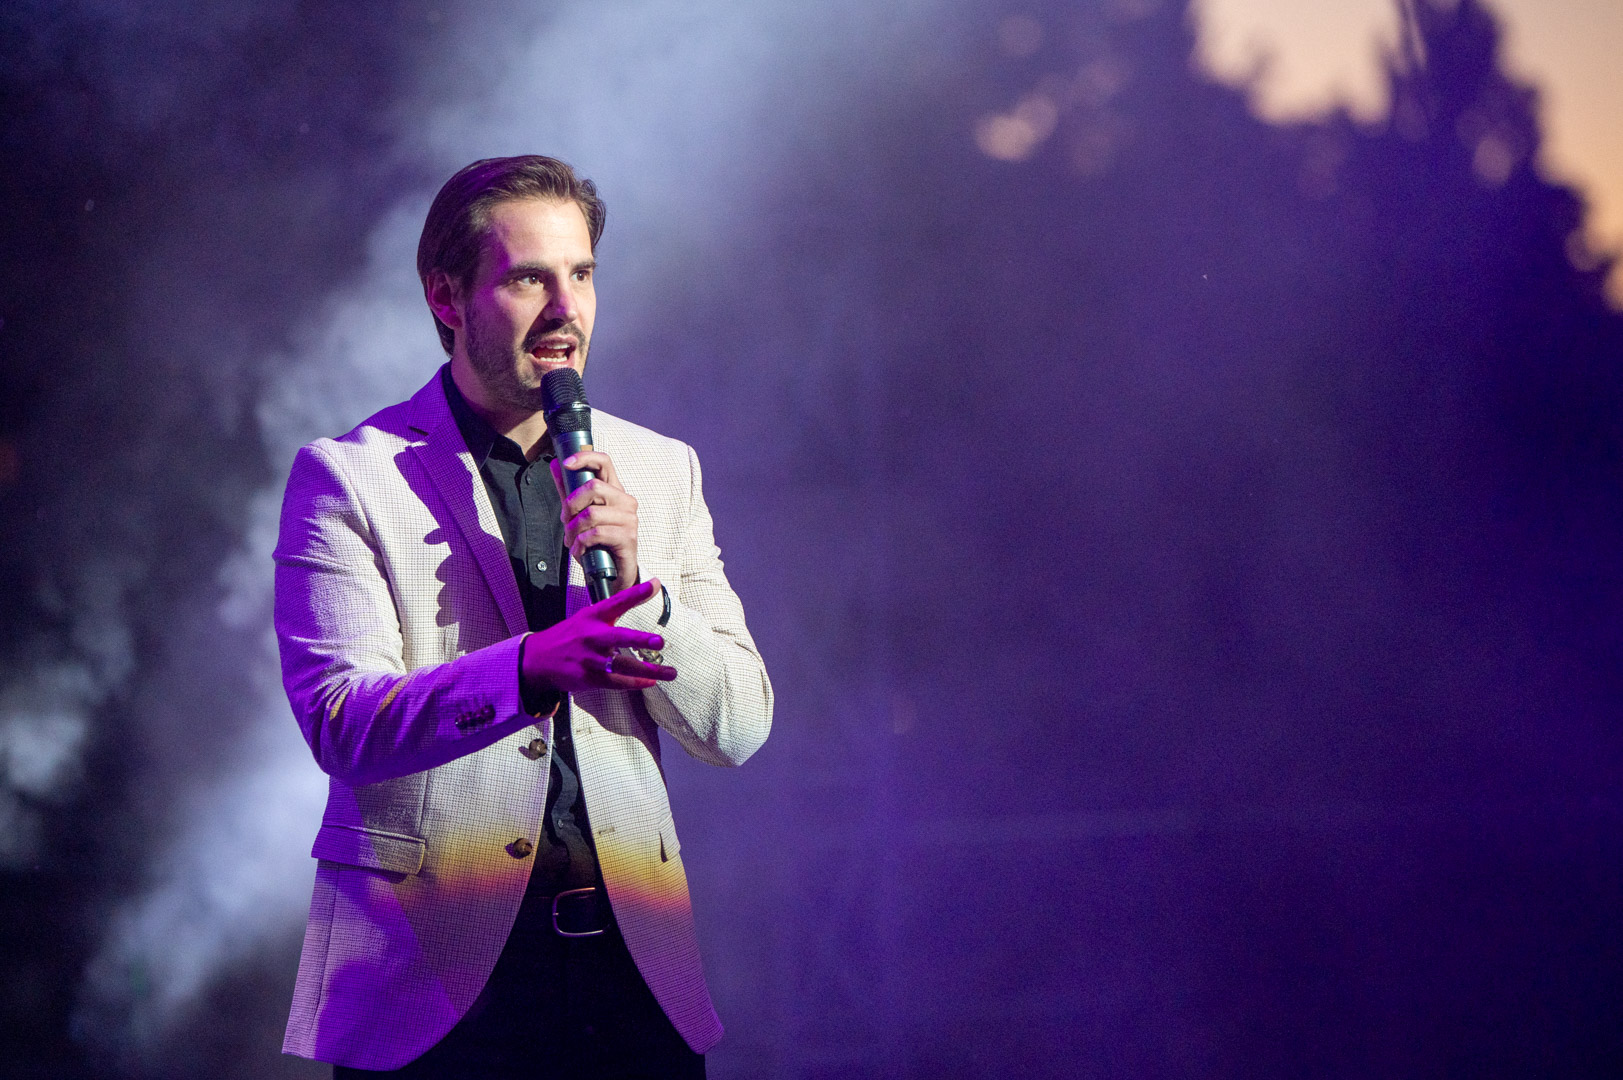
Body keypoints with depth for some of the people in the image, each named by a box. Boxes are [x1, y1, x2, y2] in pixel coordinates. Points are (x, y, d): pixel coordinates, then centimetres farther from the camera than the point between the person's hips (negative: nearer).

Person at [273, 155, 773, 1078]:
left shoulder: (661, 472, 12)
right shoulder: (348, 477, 0)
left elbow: (738, 728, 8)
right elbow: (341, 724, -12)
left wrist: (637, 583, -9)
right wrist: (526, 671, -28)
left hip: (631, 963, 3)